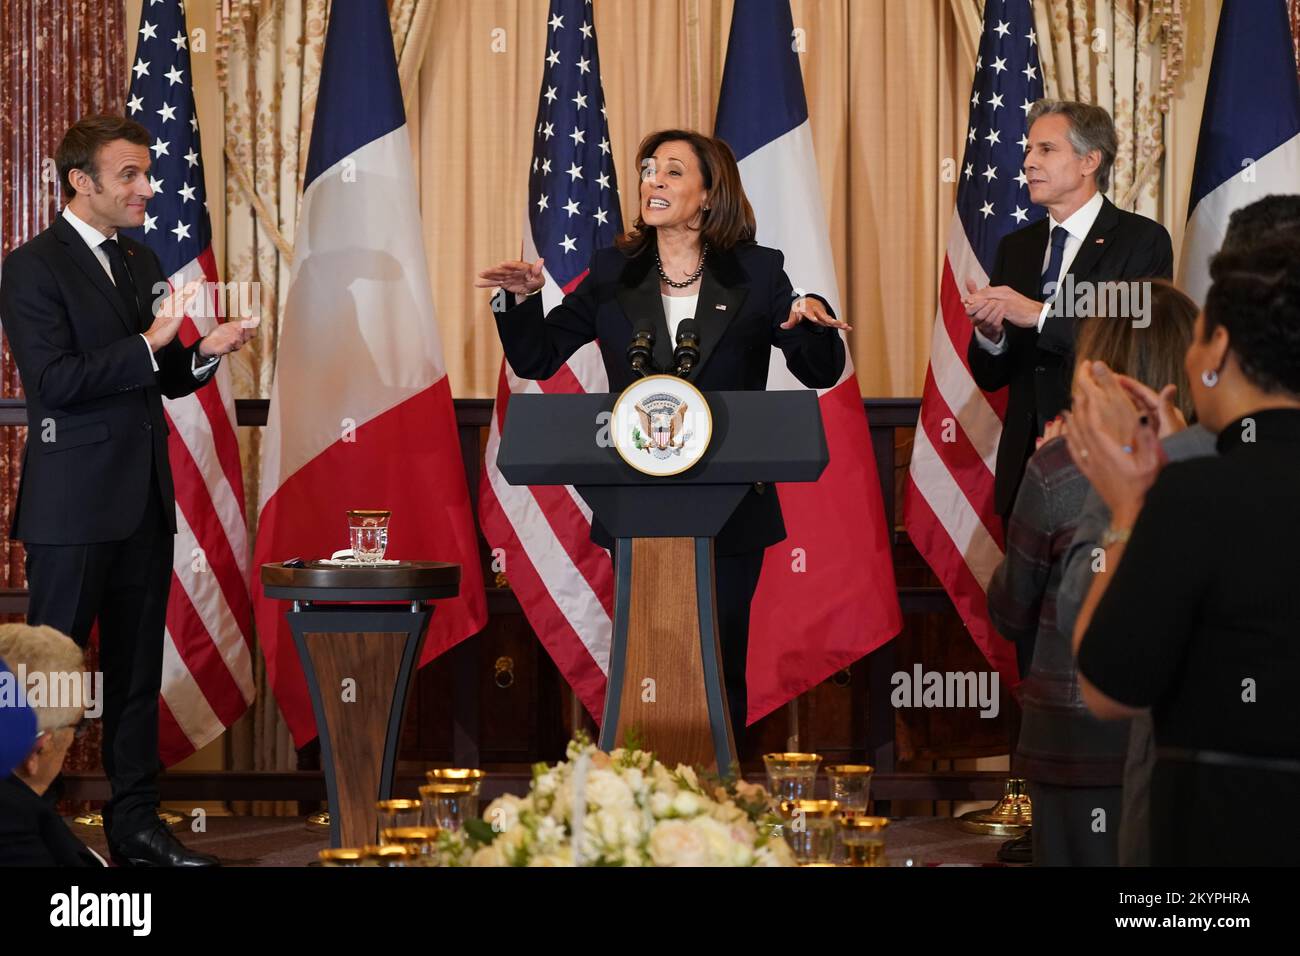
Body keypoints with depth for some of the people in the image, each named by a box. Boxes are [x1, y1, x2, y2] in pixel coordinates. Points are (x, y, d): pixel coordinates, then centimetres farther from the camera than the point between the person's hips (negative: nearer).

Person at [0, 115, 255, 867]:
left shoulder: (142, 265, 14)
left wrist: (205, 352, -2)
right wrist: (148, 344, -21)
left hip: (145, 500, 7)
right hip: (75, 503, -7)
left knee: (138, 671, 10)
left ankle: (136, 825, 15)